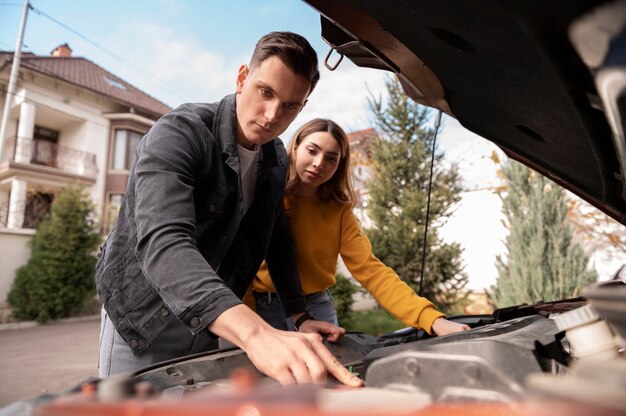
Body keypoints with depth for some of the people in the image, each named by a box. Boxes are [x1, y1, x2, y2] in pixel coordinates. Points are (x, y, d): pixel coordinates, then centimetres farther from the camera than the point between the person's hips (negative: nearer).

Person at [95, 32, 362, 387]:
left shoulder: (277, 160, -3)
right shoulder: (178, 134, -25)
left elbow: (278, 239, 7)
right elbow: (164, 243, -41)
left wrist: (301, 316, 0)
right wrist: (256, 334, -55)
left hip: (212, 324, 6)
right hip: (144, 317, -5)